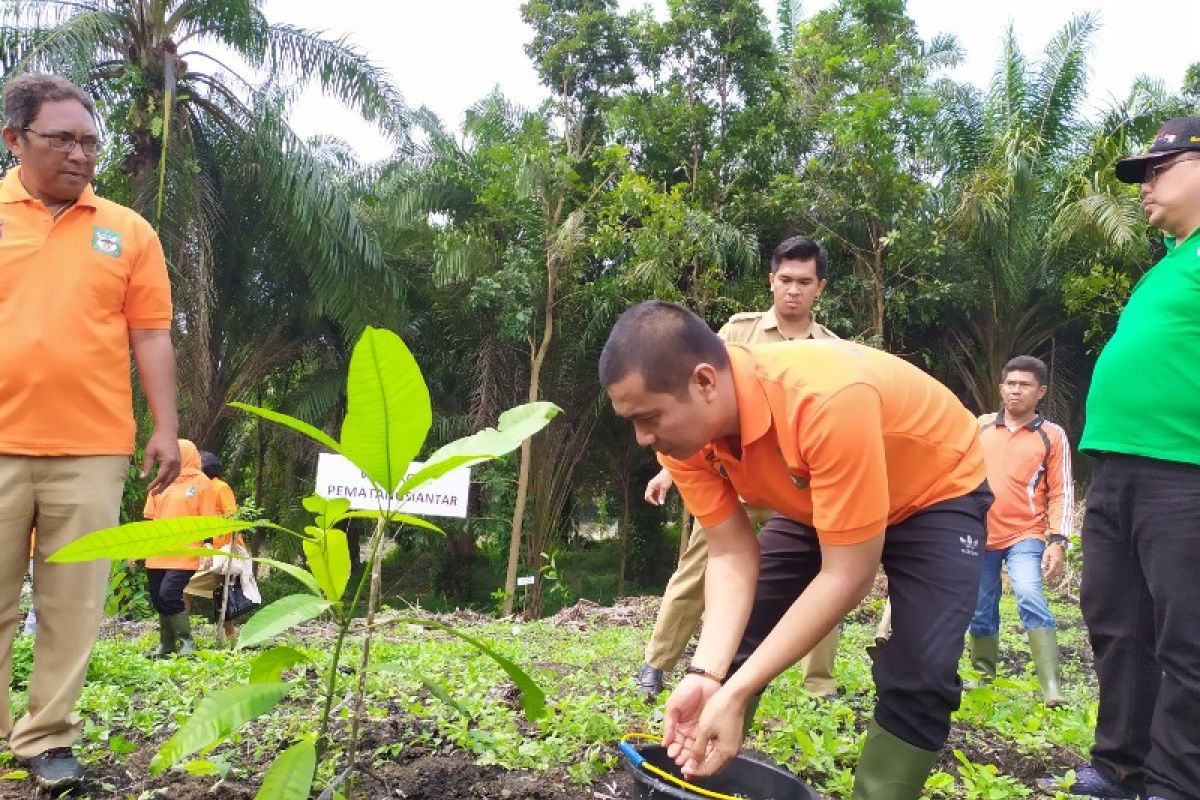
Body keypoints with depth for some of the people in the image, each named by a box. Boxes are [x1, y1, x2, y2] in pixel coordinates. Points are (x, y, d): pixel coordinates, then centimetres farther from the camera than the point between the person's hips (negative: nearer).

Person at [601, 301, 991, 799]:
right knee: (733, 645, 0)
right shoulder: (685, 424, -22)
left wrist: (735, 692, -37)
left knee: (918, 676, -19)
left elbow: (848, 575, -36)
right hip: (813, 501, 6)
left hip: (938, 491, -5)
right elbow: (732, 554, -18)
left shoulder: (827, 401, -43)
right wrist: (705, 674, -33)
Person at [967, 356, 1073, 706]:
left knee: (1030, 598, -22)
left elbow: (1062, 493, -2)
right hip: (980, 534, 3)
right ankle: (983, 678, 27)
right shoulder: (981, 426, 6)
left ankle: (1051, 687, -21)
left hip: (1025, 535, -3)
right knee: (981, 611, 9)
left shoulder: (1052, 435, -1)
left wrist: (1057, 541, -12)